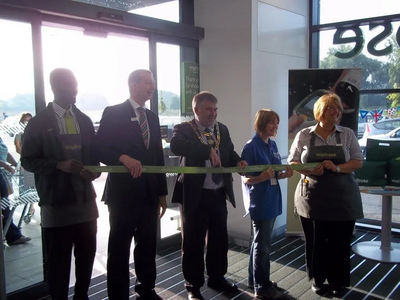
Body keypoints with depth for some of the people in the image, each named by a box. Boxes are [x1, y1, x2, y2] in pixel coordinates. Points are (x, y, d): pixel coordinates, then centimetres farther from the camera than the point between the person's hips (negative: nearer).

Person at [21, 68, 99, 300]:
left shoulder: (85, 120, 10)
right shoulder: (39, 123, -4)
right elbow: (28, 160, -5)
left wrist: (93, 171, -5)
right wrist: (59, 165, -20)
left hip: (85, 199, 5)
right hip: (56, 202, -4)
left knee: (87, 254, 13)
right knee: (58, 259, 6)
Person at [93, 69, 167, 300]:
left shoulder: (153, 117, 12)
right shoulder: (113, 113, -6)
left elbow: (158, 156, 13)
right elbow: (99, 149, -11)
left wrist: (162, 192, 12)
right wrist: (123, 158, -29)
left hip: (150, 192, 6)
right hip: (123, 191, -6)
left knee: (148, 244, 15)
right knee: (120, 246, 5)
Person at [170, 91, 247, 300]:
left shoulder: (223, 129, 9)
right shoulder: (184, 129, -9)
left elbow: (230, 152, 17)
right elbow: (176, 146, -30)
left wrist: (238, 162, -6)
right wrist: (208, 150, -36)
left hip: (219, 194, 6)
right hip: (195, 195, -5)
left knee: (219, 239, 18)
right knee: (193, 241, 8)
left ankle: (217, 278, 38)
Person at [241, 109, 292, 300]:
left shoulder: (273, 145, 7)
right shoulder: (251, 147, -16)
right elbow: (245, 178, -15)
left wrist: (284, 174, -5)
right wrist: (262, 177, -32)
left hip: (271, 200, 8)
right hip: (259, 202, -8)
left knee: (260, 242, 18)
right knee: (262, 245, 1)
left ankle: (255, 279, 33)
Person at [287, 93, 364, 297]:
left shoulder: (347, 135, 2)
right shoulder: (303, 136, 1)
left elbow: (358, 162, 0)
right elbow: (292, 162, 4)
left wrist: (337, 168, -17)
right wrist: (310, 170, -15)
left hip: (342, 198, 0)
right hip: (312, 198, 0)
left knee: (339, 242, 6)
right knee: (315, 241, 9)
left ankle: (338, 282, 25)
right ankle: (318, 279, 29)